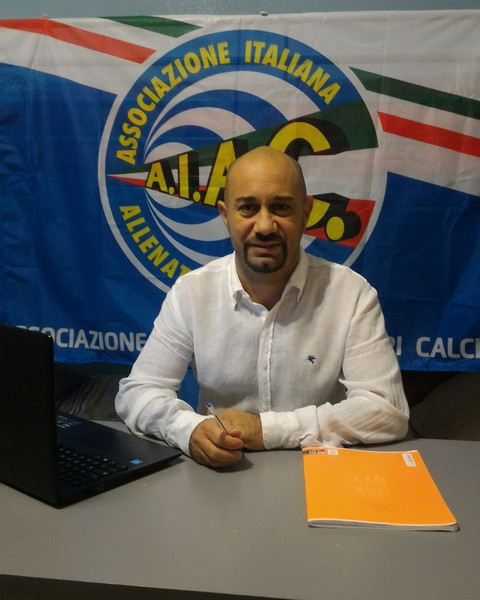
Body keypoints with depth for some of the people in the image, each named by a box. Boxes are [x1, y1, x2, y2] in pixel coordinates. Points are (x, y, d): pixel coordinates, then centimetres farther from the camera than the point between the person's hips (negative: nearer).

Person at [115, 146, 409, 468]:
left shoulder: (351, 293, -10)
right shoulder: (190, 292, -5)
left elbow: (388, 411, -13)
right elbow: (137, 392, -3)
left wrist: (268, 428, -21)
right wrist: (191, 428, -24)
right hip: (218, 473, 1)